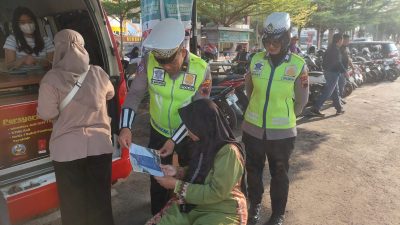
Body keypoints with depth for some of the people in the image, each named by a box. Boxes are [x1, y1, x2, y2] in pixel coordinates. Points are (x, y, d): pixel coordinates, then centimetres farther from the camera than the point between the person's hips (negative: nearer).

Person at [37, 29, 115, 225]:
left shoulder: (51, 79, -15)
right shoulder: (98, 73, -6)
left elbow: (47, 114, -8)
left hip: (67, 148, -2)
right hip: (99, 144, 3)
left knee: (73, 202, 15)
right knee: (100, 198, 17)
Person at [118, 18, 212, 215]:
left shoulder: (201, 70, -23)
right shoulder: (149, 62, -20)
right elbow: (134, 94, -17)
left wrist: (174, 140, -24)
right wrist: (125, 127, -31)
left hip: (188, 135, -1)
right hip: (158, 131, 2)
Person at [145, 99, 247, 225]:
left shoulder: (228, 152, -23)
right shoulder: (204, 143, -1)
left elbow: (216, 193, -22)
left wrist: (177, 185, -19)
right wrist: (177, 172, -3)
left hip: (222, 212, -6)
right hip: (194, 205, 7)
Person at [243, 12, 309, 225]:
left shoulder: (299, 65, -9)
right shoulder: (256, 60, -3)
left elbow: (300, 101, 2)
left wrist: (285, 116, 6)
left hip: (282, 132, -2)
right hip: (253, 128, 3)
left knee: (279, 175, 14)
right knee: (253, 170, 19)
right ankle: (254, 205, 43)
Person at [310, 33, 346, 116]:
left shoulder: (330, 48, 13)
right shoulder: (336, 49, -16)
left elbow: (324, 60, 17)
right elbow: (338, 63, -18)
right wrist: (345, 71, -9)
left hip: (327, 71, 10)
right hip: (333, 73, -10)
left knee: (335, 91, 17)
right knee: (327, 92, -8)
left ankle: (339, 108, 27)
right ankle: (315, 109, -11)